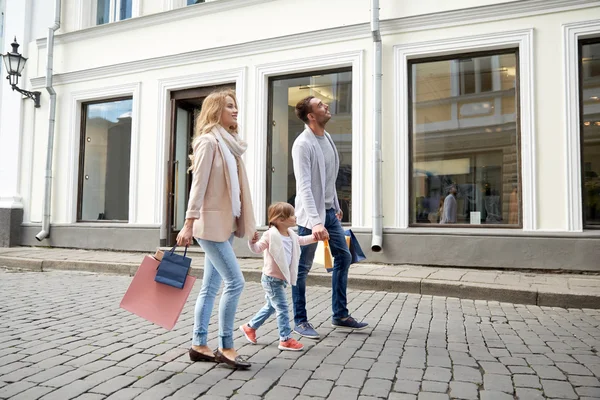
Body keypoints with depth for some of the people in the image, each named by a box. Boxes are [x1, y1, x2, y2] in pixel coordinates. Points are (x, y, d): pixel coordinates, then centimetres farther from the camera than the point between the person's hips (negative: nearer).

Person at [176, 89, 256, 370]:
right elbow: (198, 184, -16)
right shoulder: (208, 140, -8)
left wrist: (247, 225, 17)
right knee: (235, 282, -10)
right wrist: (189, 223, -20)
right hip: (211, 223, -9)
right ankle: (226, 347, 3)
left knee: (211, 287, 11)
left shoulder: (228, 143, 17)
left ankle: (199, 345, 20)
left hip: (225, 224, 9)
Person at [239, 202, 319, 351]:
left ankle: (250, 327, 37)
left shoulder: (291, 234, 7)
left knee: (270, 306, 21)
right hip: (272, 279, -10)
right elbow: (257, 248, -20)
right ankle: (285, 339, 5)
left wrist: (314, 237, 22)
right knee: (282, 308, -5)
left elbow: (301, 240, 27)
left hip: (281, 279, 10)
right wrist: (252, 242, -39)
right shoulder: (271, 235, -19)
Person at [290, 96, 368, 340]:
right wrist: (315, 222, -35)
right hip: (311, 214, -9)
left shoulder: (326, 137, 9)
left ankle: (340, 315, 25)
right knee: (303, 268, 1)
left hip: (329, 211, 9)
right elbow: (304, 187, -27)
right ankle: (300, 321, 14)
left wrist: (336, 207, 18)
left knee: (343, 258, 13)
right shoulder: (303, 144, -18)